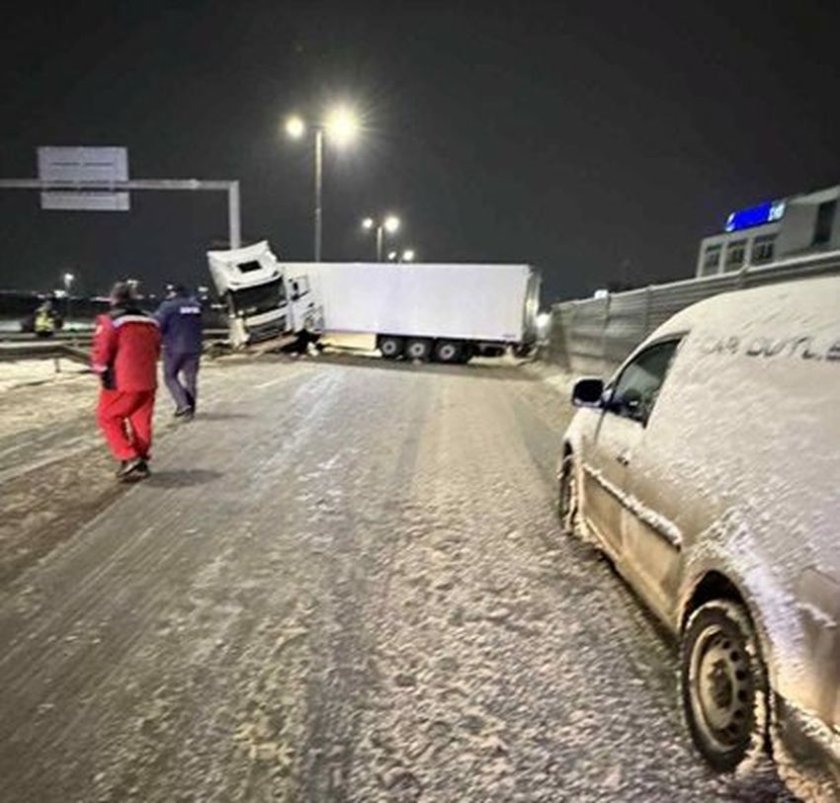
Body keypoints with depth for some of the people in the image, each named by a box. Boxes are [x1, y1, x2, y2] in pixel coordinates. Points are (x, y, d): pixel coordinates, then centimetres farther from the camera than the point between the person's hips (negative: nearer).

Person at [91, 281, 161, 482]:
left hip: (122, 383, -5)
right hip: (148, 382, 6)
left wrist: (102, 372, 10)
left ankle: (129, 459, -1)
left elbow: (101, 355, -9)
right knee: (141, 421, 14)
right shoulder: (151, 322, 9)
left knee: (108, 418, 10)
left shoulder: (110, 322, -9)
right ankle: (140, 462, 21)